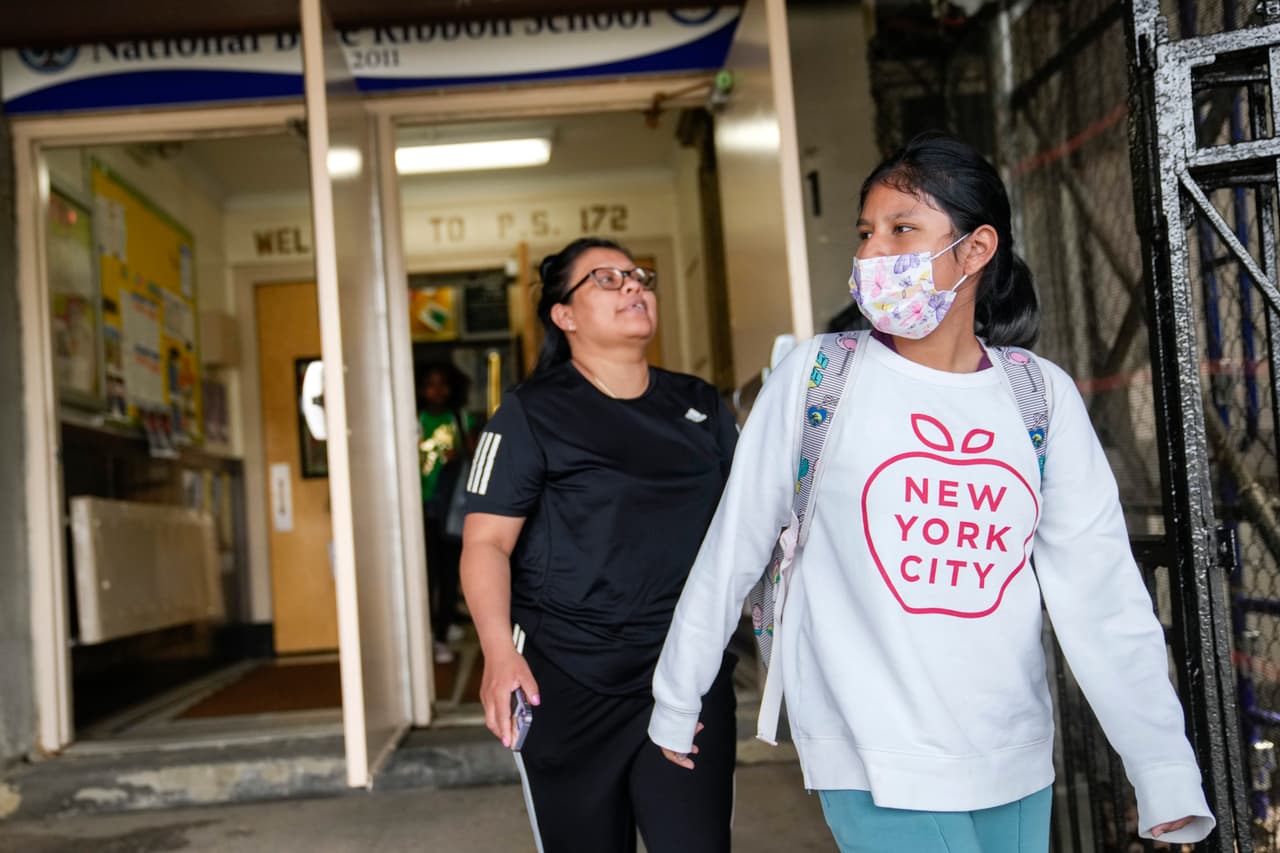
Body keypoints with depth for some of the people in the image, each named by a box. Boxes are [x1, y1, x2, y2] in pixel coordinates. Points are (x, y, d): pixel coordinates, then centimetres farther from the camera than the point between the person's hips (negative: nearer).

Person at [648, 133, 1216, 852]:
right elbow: (732, 551, -1)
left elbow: (1106, 597, -2)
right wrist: (676, 702, 6)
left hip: (1018, 767, 3)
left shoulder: (1044, 397, 0)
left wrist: (1169, 782, -6)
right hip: (879, 771, -3)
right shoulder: (815, 379, -7)